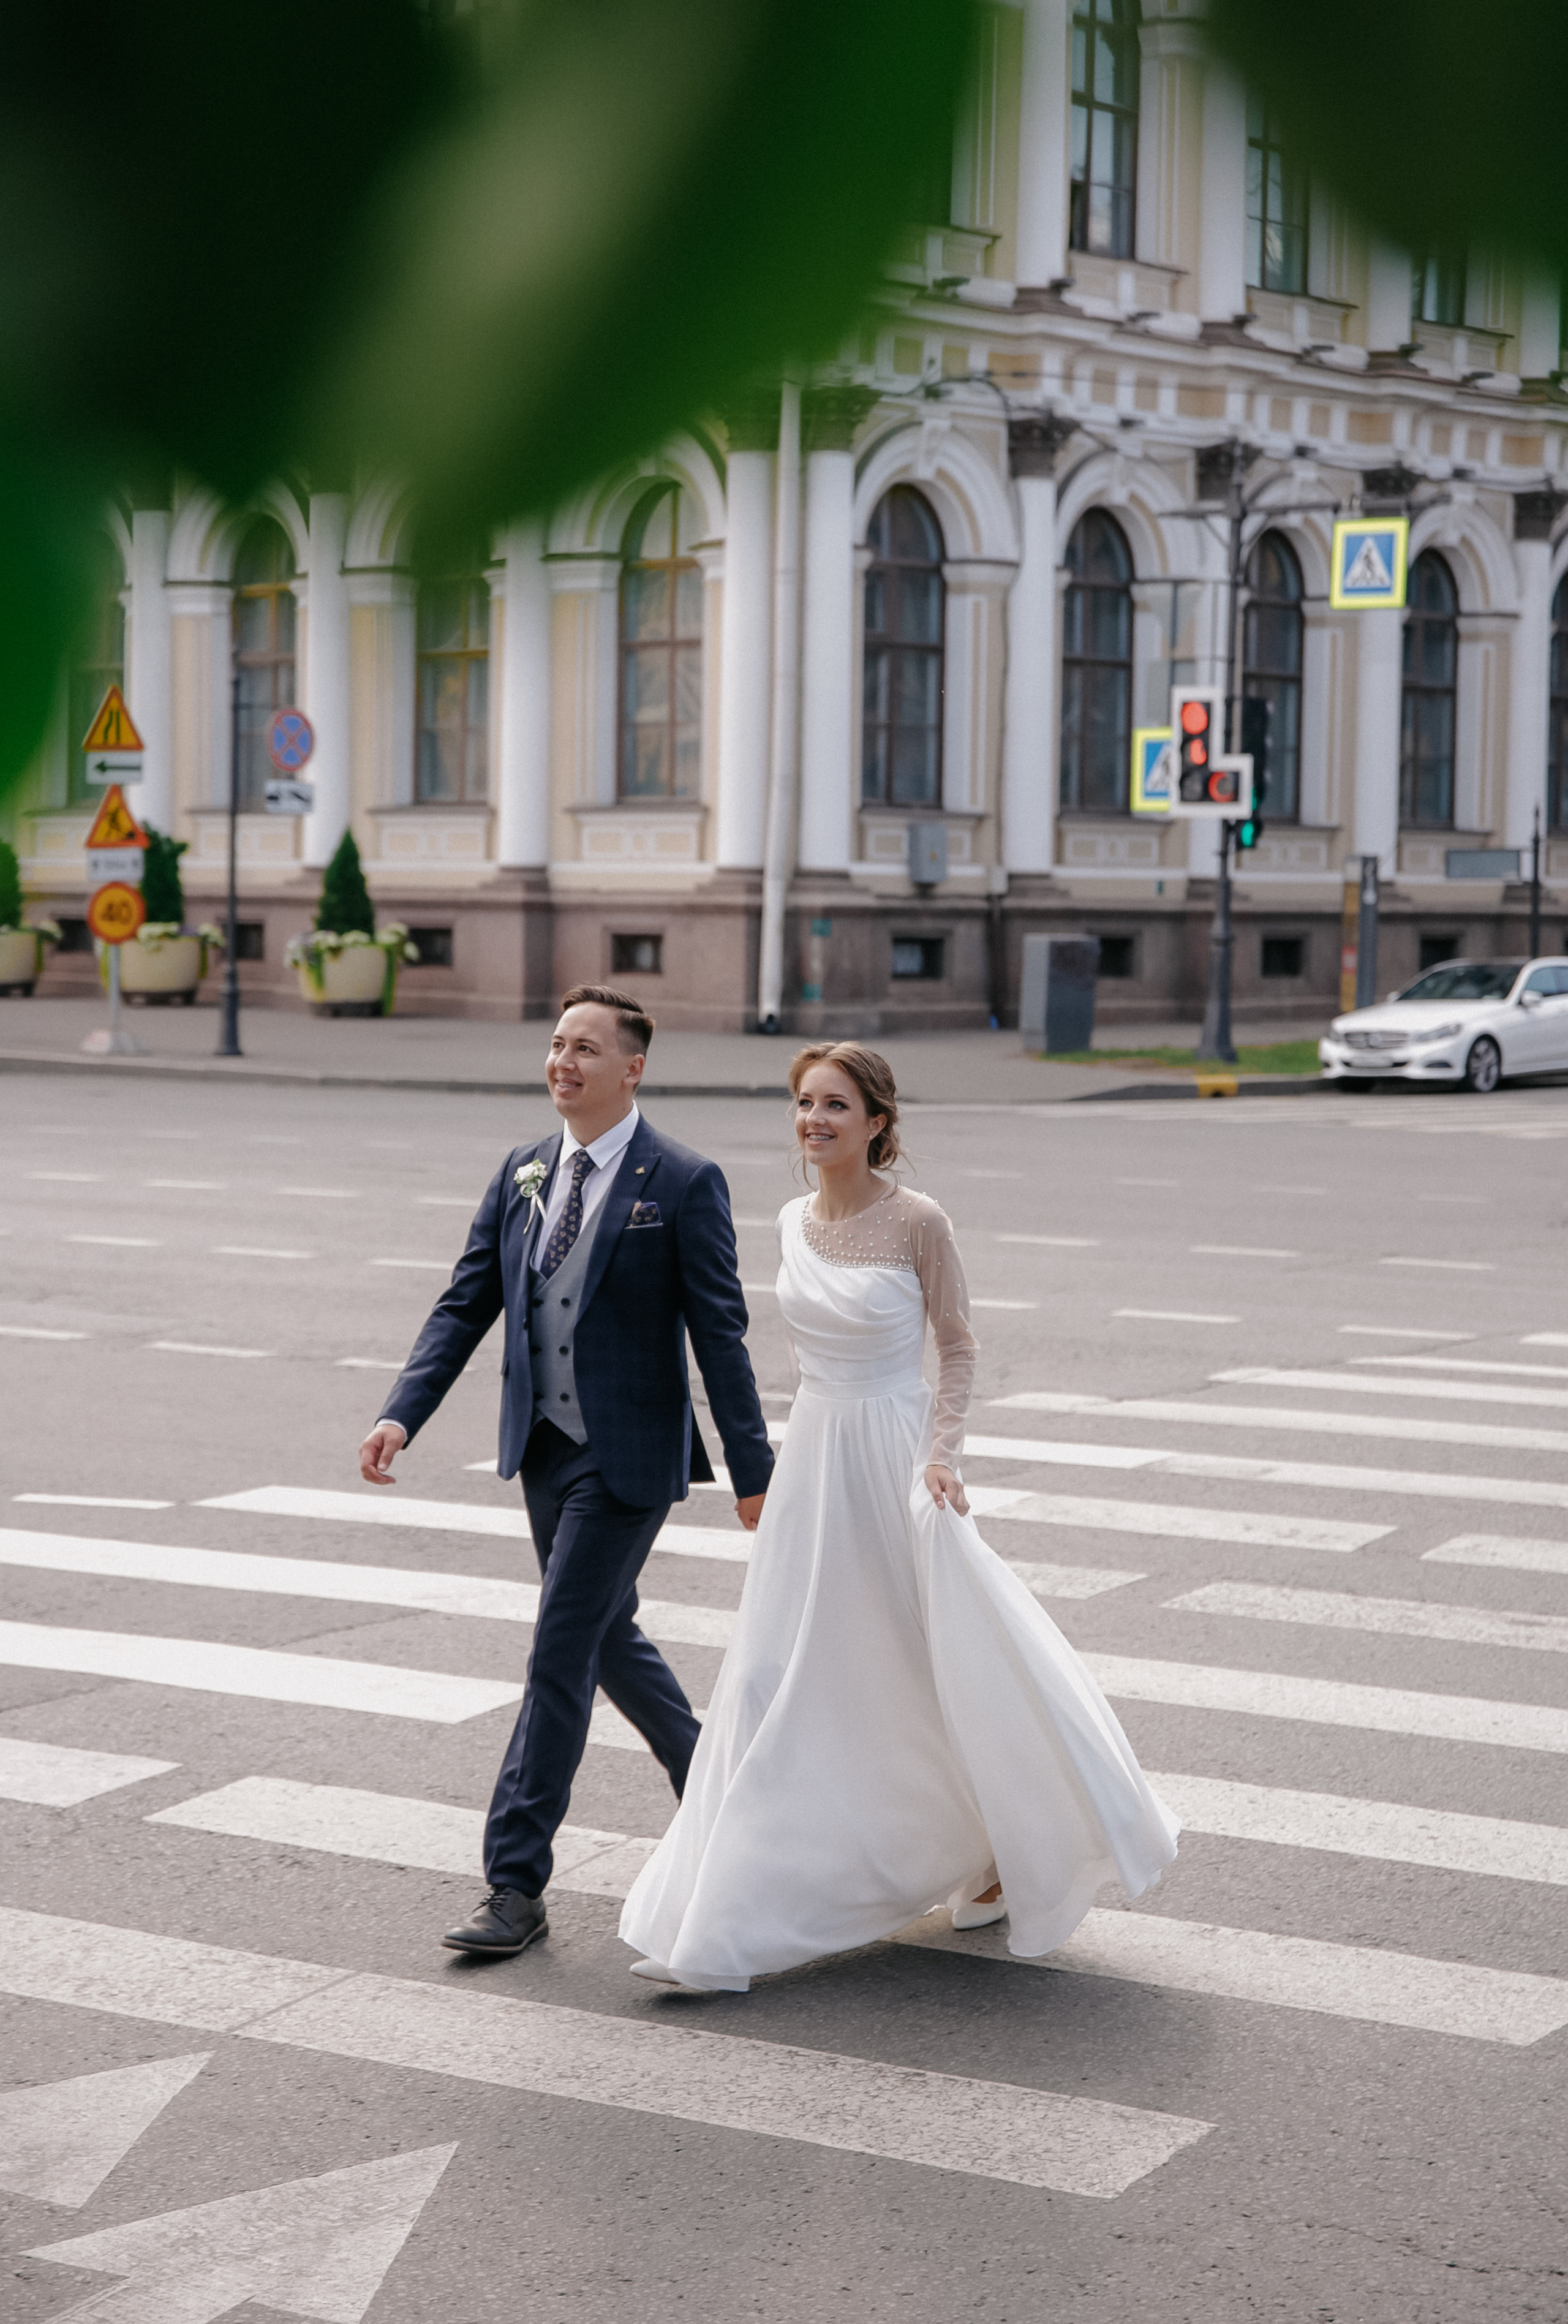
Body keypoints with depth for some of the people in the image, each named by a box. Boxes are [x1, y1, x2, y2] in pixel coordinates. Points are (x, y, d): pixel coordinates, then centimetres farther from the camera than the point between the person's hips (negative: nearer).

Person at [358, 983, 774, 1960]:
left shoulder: (684, 1183, -11)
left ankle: (517, 1885, -2)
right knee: (609, 1638, 18)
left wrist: (754, 1474, -9)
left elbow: (719, 1332, -10)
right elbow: (466, 1304, 5)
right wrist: (403, 1415, -8)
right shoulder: (523, 1173, 6)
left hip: (628, 1456, -7)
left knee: (561, 1655, -7)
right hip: (544, 1448, 7)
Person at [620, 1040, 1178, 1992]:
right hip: (812, 1458, 5)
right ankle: (723, 1928, 8)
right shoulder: (793, 1223, 5)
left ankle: (1015, 1854, 32)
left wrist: (941, 1452, -16)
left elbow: (957, 1347, -6)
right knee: (778, 1679, 4)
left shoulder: (918, 1222, -12)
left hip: (897, 1459, -5)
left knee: (954, 1661, 5)